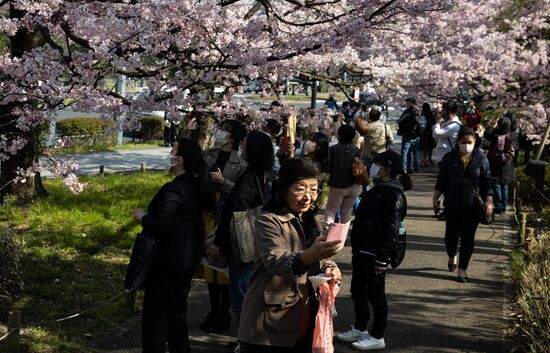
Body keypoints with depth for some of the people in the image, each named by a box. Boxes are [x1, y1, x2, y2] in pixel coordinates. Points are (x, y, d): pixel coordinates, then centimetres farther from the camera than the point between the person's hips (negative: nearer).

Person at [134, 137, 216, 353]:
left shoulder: (173, 189, -22)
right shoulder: (197, 187, 6)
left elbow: (160, 226, -27)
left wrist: (142, 216, -8)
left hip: (168, 264, -9)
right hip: (187, 261, 9)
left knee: (156, 316, 0)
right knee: (177, 313, 19)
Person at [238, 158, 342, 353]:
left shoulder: (311, 223, 13)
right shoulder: (268, 221, -12)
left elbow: (322, 260, 14)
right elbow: (275, 261, -28)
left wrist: (331, 269, -11)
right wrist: (309, 255, -46)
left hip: (303, 325, 7)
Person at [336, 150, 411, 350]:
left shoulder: (394, 195, -18)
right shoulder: (377, 190, 13)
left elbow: (392, 230, -22)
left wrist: (382, 259, -23)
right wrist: (355, 251, 20)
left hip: (375, 255, -10)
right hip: (362, 251, 10)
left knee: (375, 294, 2)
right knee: (357, 290, 17)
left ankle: (377, 337, 13)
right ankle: (360, 329, 32)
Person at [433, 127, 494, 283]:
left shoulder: (480, 158, -2)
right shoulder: (450, 158, 0)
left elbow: (487, 180, 1)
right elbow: (441, 180, 7)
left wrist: (489, 200, -8)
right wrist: (436, 198, 3)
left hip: (473, 205, -1)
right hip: (452, 204, 1)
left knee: (468, 237, 2)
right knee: (451, 234, 9)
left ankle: (462, 268, 12)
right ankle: (452, 256, 40)